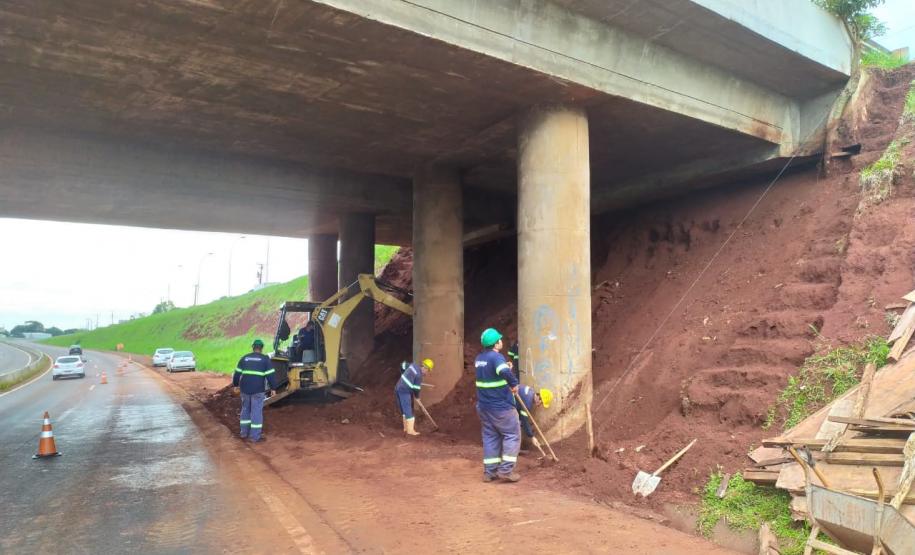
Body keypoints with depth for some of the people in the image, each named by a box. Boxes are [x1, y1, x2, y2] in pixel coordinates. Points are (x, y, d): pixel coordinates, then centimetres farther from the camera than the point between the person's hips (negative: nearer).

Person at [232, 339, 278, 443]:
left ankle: (244, 432, 25)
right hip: (258, 389, -4)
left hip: (245, 388, 4)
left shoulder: (244, 358, 9)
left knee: (245, 409, 19)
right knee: (256, 411, 1)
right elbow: (271, 375, -7)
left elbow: (237, 373, 11)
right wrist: (273, 387, 1)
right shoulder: (265, 359, -2)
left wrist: (235, 385, 24)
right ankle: (255, 436, 2)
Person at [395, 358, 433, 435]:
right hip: (404, 392, -9)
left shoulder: (414, 365, 6)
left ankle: (406, 427, 26)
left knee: (405, 409, 17)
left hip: (398, 388, 9)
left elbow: (403, 365, 22)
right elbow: (417, 388, -11)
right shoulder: (419, 375, -17)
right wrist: (417, 396, 10)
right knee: (409, 411, -2)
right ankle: (410, 430, 2)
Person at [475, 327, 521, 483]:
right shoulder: (496, 357, -19)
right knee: (512, 435, 4)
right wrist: (514, 383, -23)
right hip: (501, 406, -8)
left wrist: (506, 370, 17)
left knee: (490, 436, 13)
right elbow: (505, 372, -39)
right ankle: (505, 469, 1)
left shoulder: (479, 358, 8)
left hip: (484, 405, 8)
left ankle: (489, 471, 13)